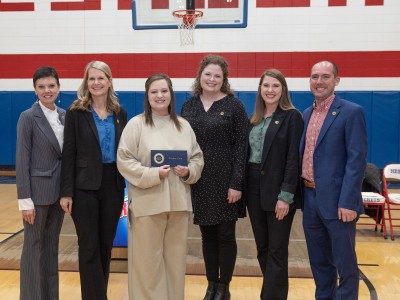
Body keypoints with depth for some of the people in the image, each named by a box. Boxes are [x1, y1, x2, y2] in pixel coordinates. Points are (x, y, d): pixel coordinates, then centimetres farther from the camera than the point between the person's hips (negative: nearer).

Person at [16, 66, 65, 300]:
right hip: (38, 191, -5)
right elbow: (22, 160, -11)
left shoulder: (64, 116, 7)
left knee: (52, 246, 15)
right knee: (34, 247, 5)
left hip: (59, 190, 6)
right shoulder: (28, 117, -8)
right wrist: (25, 199, -14)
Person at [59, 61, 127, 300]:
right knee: (89, 247, 3)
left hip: (113, 185, 4)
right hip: (85, 186, -3)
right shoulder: (76, 112, -4)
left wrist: (129, 185, 4)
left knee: (106, 245, 13)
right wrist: (66, 191, -10)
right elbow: (68, 153, -6)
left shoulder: (120, 113, 6)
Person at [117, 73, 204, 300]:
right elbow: (124, 161, -8)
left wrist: (189, 171, -7)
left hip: (179, 202, 4)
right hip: (148, 203, -4)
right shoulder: (136, 124, -3)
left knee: (176, 257, 13)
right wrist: (153, 174, -17)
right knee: (148, 259, 2)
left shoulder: (184, 125, 9)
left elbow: (198, 157, 13)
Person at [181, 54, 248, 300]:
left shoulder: (234, 105, -5)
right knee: (207, 236, 12)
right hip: (198, 181, 4)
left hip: (225, 181, -4)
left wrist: (236, 183, -14)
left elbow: (241, 147, -8)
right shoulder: (189, 106, 7)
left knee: (225, 235, 6)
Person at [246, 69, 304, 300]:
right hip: (254, 188, 6)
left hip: (278, 190, -6)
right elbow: (247, 154, 12)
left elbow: (293, 159, -12)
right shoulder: (254, 119, 13)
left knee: (276, 251, 0)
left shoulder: (292, 117, -5)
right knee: (263, 249, 13)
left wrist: (285, 195, -18)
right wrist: (242, 186, 4)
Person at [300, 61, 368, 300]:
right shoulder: (307, 114, 12)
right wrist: (302, 193, 10)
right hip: (310, 198, 7)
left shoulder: (352, 112, -9)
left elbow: (357, 160, -14)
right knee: (319, 261, 18)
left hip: (337, 201, -6)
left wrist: (347, 202, -19)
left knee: (344, 263, 6)